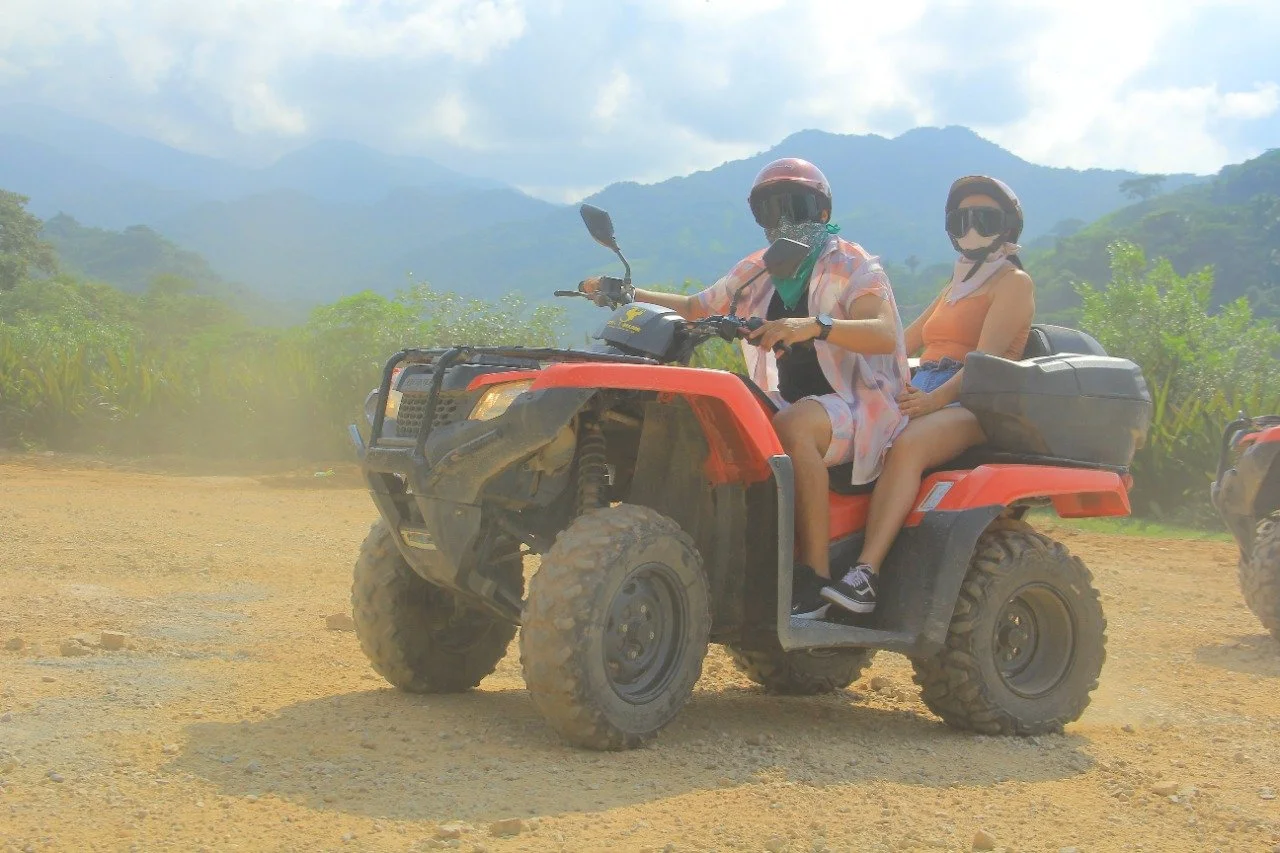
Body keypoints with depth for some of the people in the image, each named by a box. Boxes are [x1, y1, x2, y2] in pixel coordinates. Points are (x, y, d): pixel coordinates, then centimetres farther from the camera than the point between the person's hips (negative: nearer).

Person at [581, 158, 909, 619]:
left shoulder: (850, 264, -4)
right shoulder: (757, 271, 16)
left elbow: (885, 335, -21)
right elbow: (696, 307, 23)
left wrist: (815, 326, -38)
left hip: (859, 404, -6)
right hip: (789, 402, 7)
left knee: (791, 426, -37)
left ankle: (815, 580, -35)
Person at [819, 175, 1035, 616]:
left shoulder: (1013, 282, 5)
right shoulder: (957, 285, 30)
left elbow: (986, 358, -11)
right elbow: (903, 344, 26)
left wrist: (936, 398, -27)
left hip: (974, 405, -7)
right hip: (921, 393, 7)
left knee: (905, 444, -38)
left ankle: (865, 575, -46)